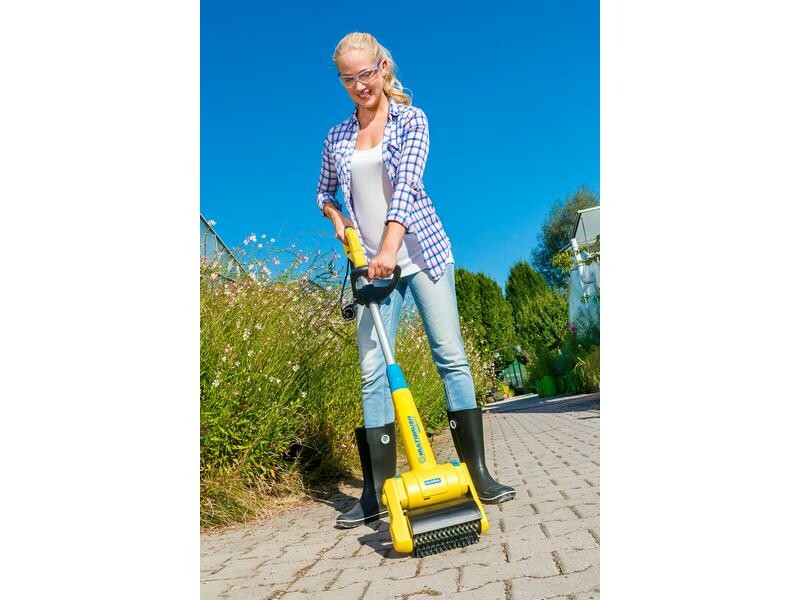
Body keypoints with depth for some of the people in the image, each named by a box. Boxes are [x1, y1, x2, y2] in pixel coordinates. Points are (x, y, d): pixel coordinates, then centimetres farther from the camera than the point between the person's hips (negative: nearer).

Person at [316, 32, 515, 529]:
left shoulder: (411, 120, 1)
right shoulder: (336, 138, 12)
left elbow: (407, 184, -14)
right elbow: (324, 193, 25)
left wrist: (388, 247, -27)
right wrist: (338, 219, 3)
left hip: (422, 252, -2)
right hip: (370, 263, 3)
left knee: (452, 357, -5)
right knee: (373, 371, -3)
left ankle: (478, 473, 4)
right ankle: (377, 492, 2)